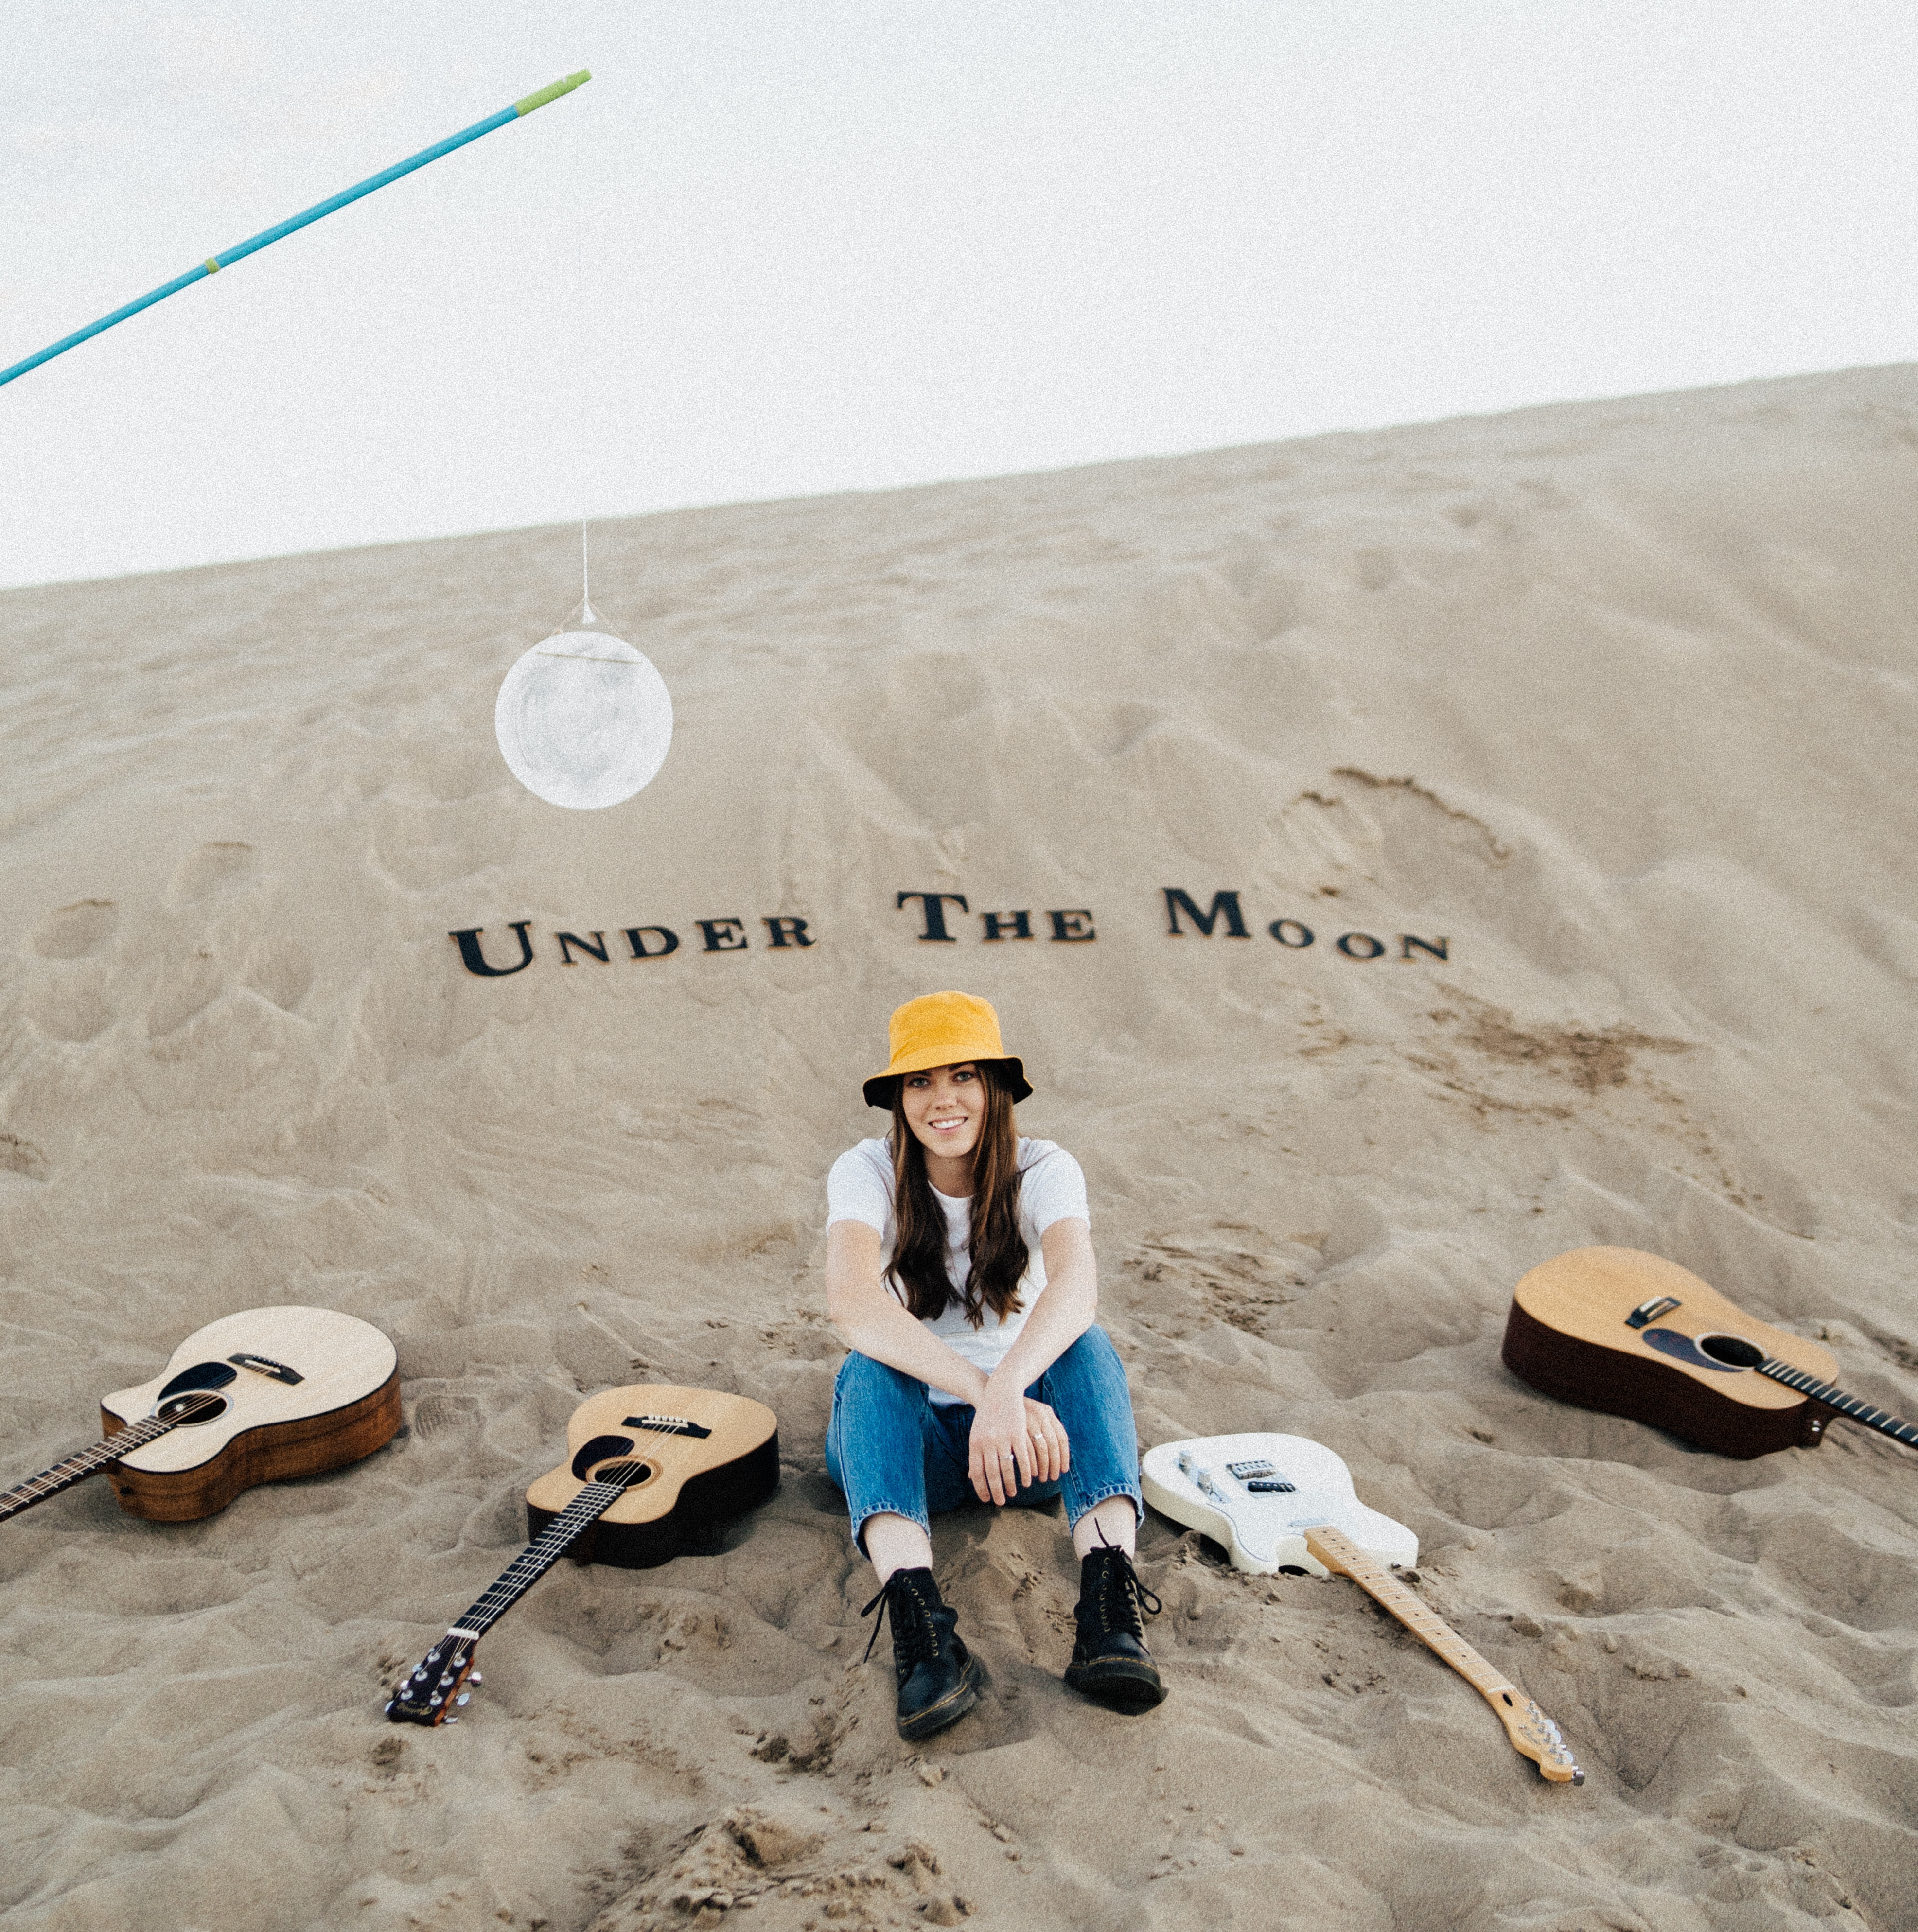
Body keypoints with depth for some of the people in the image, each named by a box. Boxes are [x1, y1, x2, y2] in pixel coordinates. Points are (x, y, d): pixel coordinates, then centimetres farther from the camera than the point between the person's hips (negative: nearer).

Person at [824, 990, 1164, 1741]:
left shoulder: (1042, 1170, -9)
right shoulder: (867, 1172, -10)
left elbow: (1077, 1286, -32)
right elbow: (851, 1302, -32)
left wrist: (1008, 1385, -52)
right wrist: (984, 1390, -46)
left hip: (1022, 1436, 1)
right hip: (907, 1436, 0)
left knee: (1085, 1345, -30)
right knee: (869, 1372, -33)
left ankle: (1110, 1610, -49)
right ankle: (921, 1631, -54)